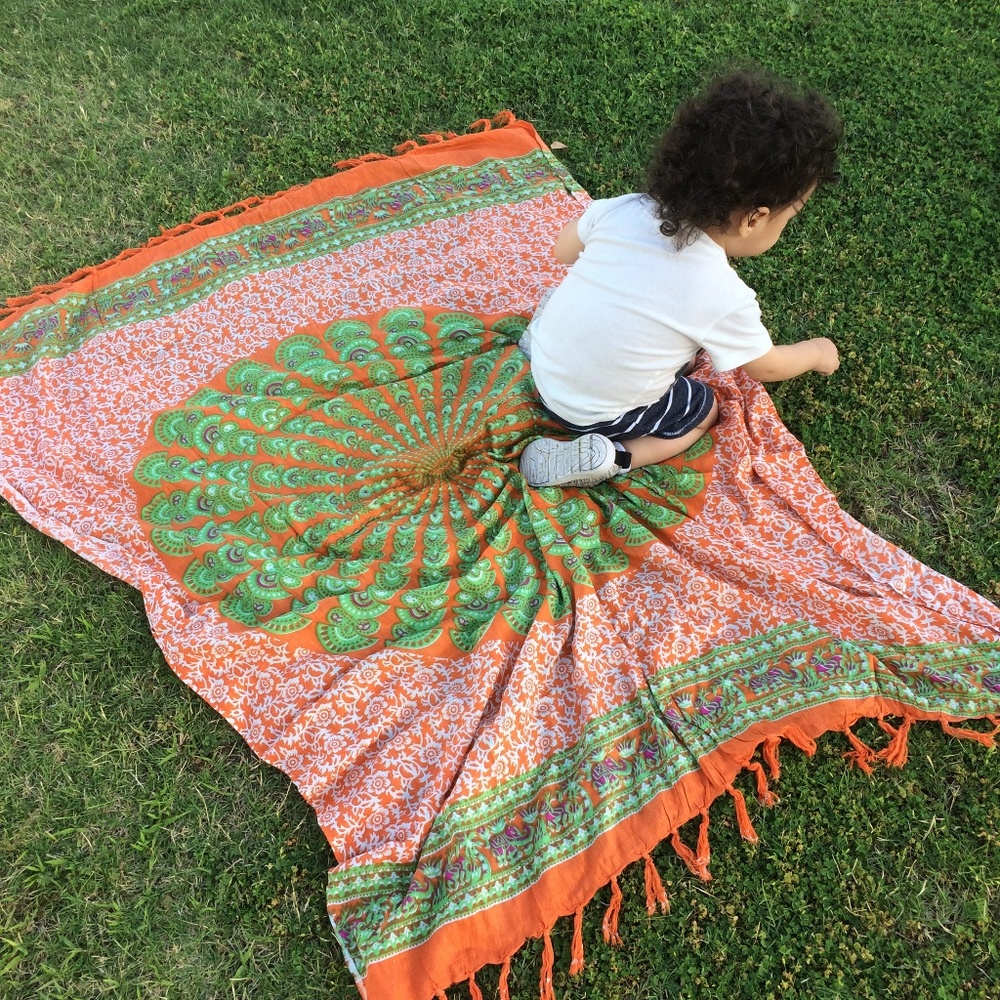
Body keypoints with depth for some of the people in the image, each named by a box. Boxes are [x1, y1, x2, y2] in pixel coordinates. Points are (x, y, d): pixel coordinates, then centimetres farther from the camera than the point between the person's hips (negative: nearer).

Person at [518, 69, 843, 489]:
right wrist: (814, 352, 13)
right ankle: (613, 456, -1)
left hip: (544, 364, 6)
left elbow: (564, 250, 3)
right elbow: (766, 367, -7)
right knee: (704, 407, 19)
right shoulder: (725, 298, -25)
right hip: (594, 414, -5)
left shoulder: (623, 208, -16)